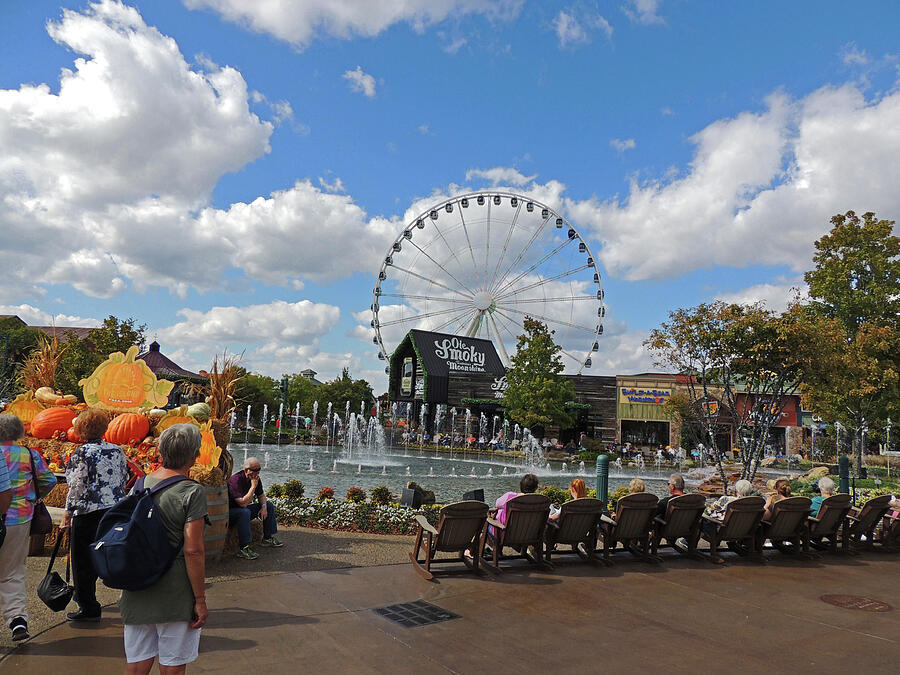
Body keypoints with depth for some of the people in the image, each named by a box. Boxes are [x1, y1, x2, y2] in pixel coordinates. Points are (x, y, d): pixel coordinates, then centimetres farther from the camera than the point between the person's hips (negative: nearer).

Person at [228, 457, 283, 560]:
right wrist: (253, 486, -30)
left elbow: (261, 495, 14)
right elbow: (243, 503, -34)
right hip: (230, 513, -9)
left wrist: (264, 506, -6)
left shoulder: (256, 478, -2)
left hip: (243, 510, 9)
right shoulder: (236, 480, -27)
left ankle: (268, 538, 11)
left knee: (269, 505, 7)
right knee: (245, 512, -38)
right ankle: (243, 549, -36)